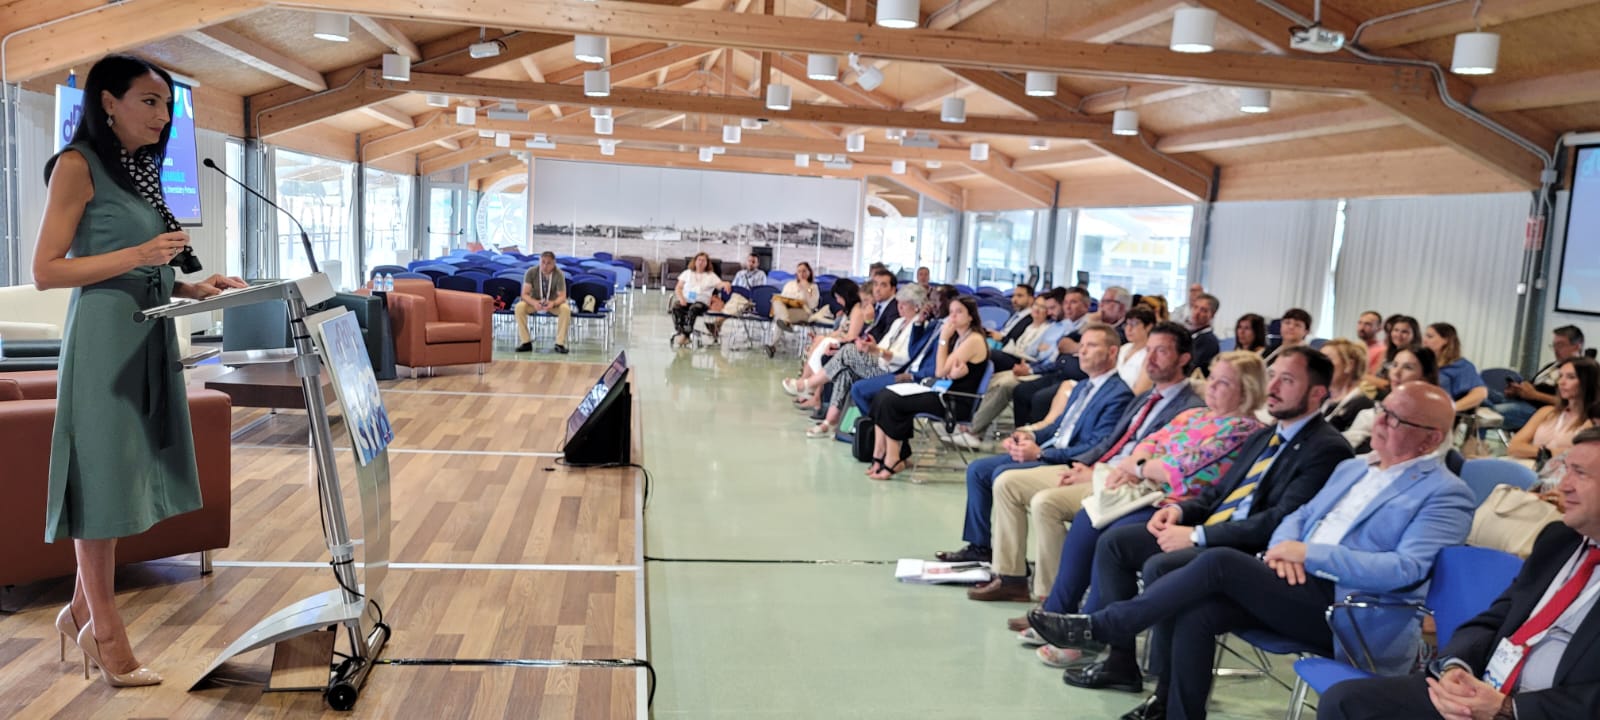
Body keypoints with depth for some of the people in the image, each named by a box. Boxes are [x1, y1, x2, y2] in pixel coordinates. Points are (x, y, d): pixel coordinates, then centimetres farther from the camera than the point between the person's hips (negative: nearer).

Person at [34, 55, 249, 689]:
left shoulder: (140, 172, 17)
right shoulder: (78, 165, -5)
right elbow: (46, 271, -10)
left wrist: (194, 289, 4)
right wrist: (138, 255, -18)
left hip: (148, 337, 8)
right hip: (104, 337, -8)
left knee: (123, 473, 11)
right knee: (102, 472, -1)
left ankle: (80, 612, 24)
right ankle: (103, 629, 9)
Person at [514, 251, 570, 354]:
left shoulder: (559, 274, -21)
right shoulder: (531, 272, -20)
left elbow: (562, 296, -20)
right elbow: (525, 294, -20)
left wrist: (553, 303, -43)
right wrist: (534, 303, -42)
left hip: (553, 303, -1)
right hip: (535, 302, 1)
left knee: (566, 309, -32)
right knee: (519, 307, -29)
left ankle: (560, 343, -23)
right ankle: (526, 342, -20)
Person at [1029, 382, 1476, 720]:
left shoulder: (1446, 495, -3)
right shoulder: (1352, 468, 22)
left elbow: (1405, 570, -17)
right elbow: (1299, 516, 22)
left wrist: (1310, 553, -17)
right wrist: (1284, 546, -3)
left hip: (1352, 615, -7)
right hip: (1299, 589, 7)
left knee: (1220, 562, -25)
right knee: (1194, 611, -22)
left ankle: (1101, 628, -14)